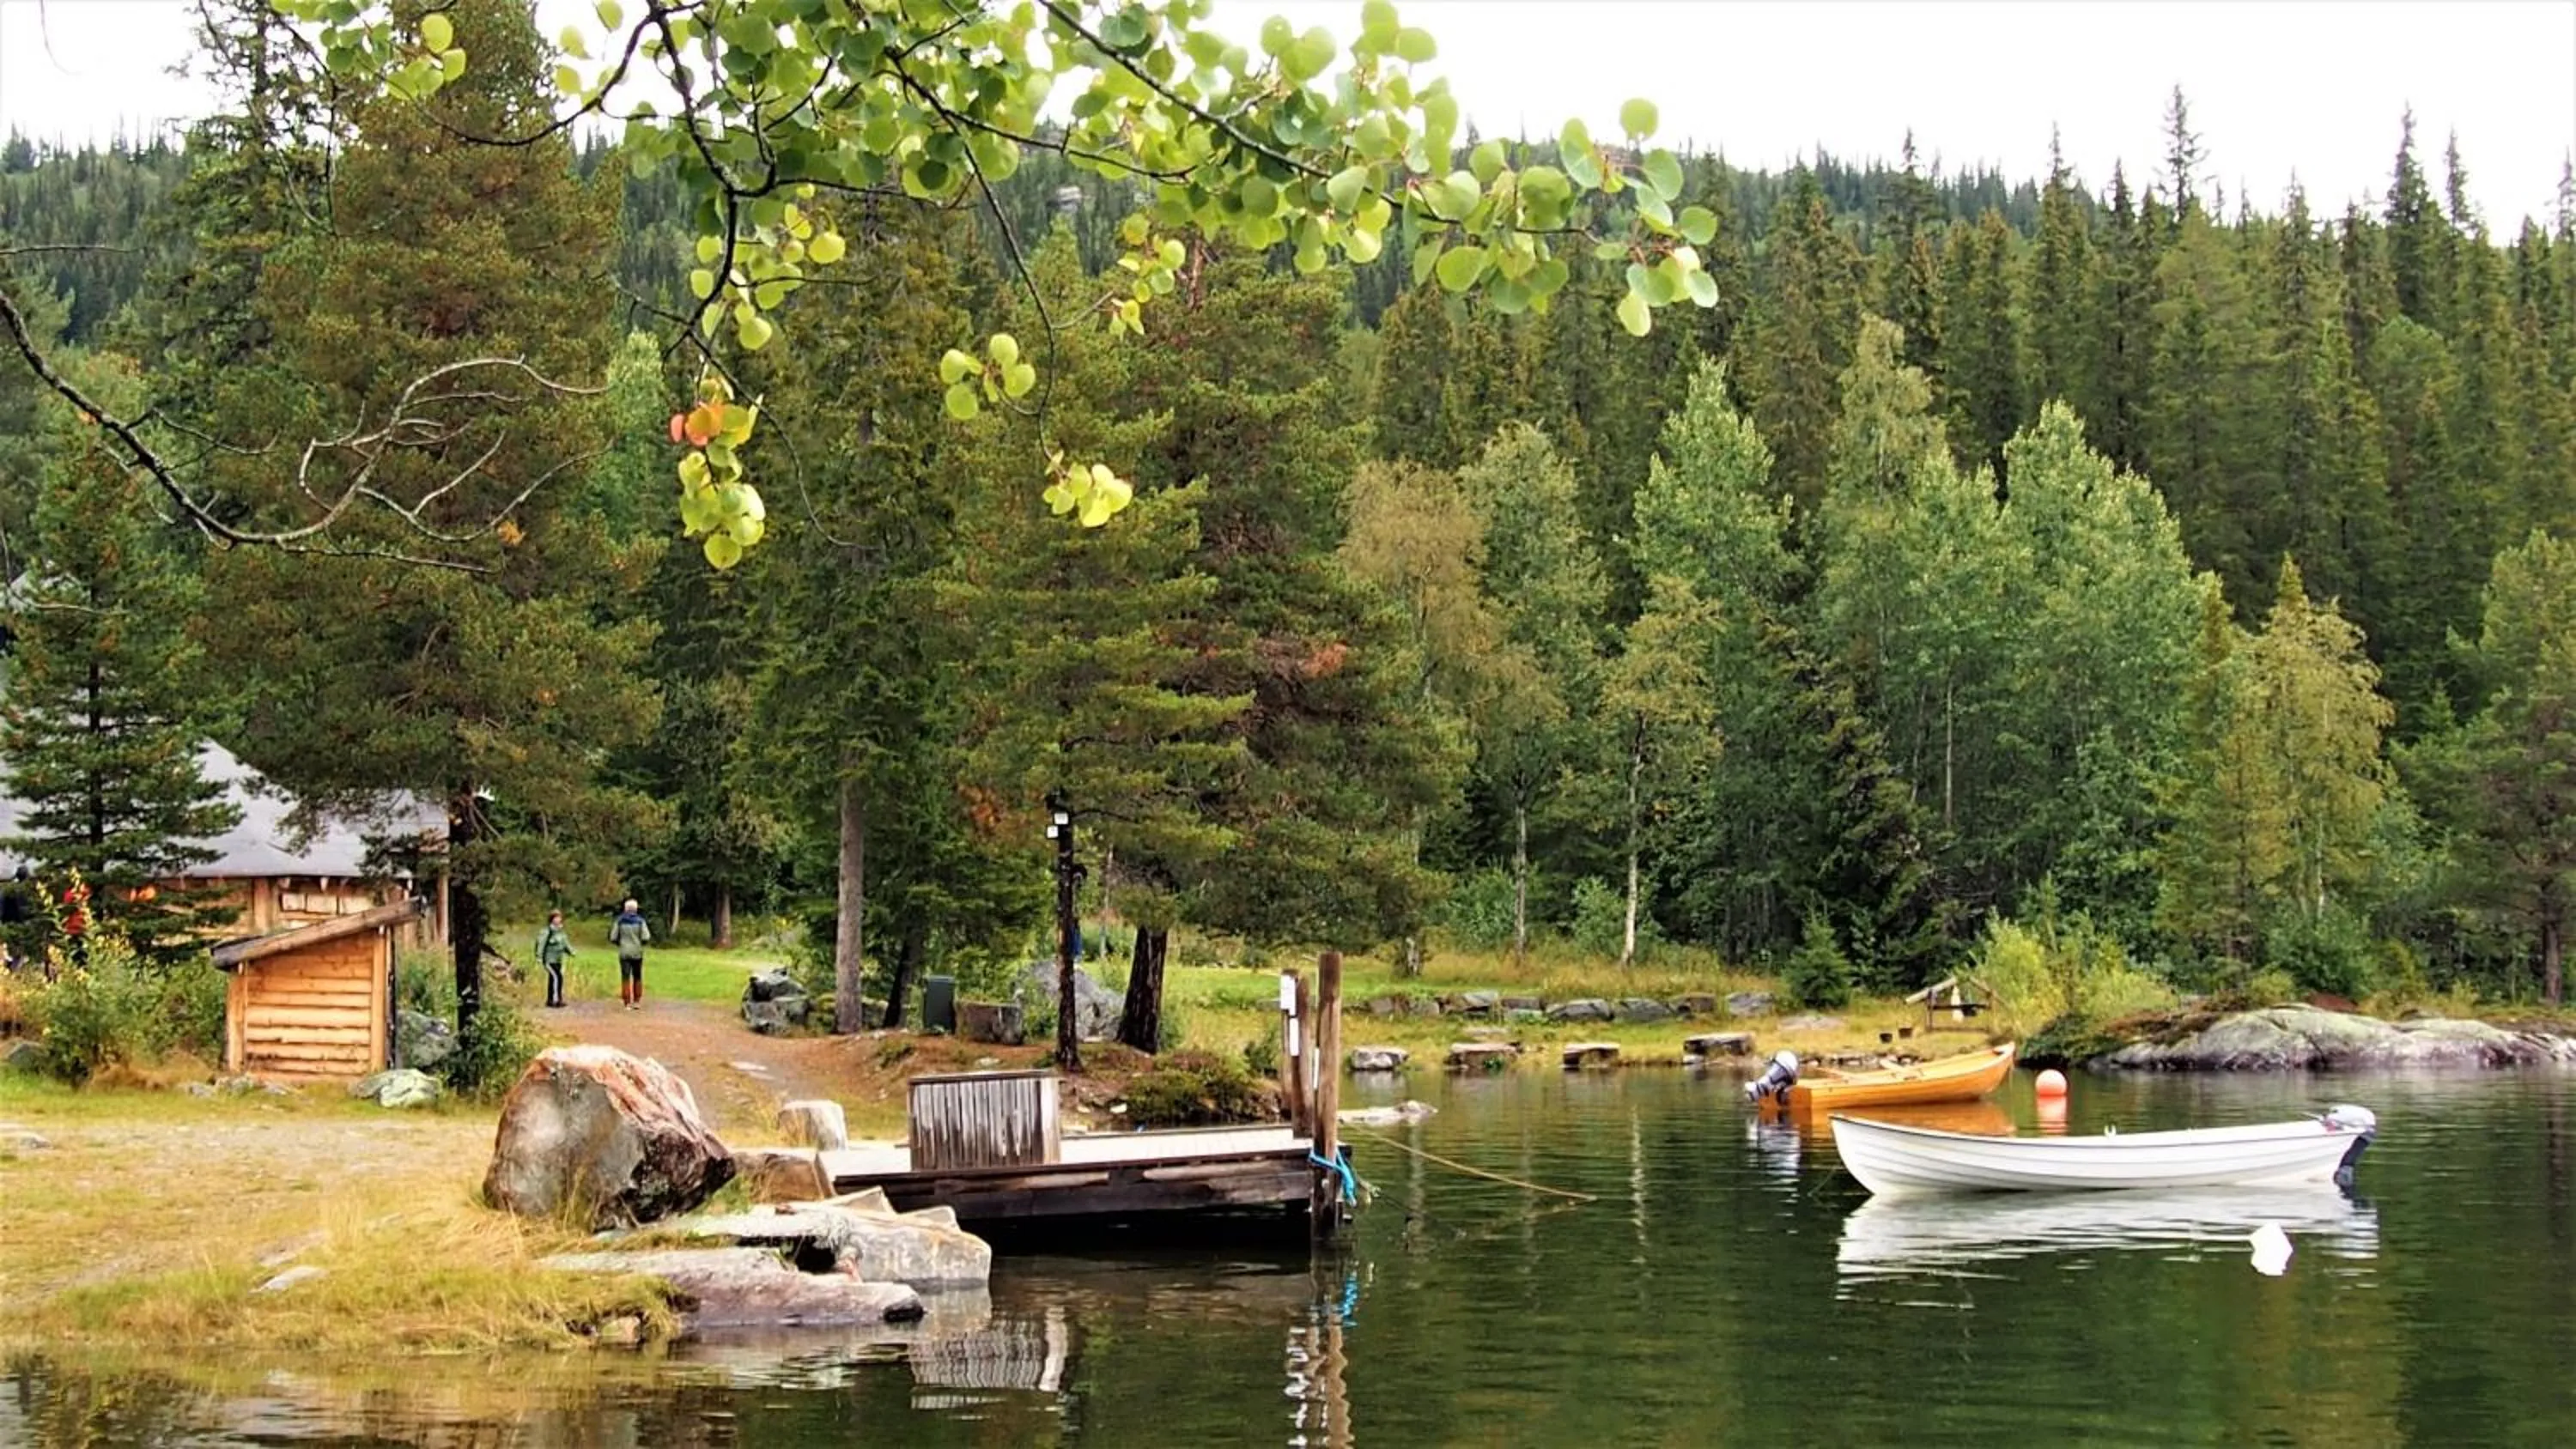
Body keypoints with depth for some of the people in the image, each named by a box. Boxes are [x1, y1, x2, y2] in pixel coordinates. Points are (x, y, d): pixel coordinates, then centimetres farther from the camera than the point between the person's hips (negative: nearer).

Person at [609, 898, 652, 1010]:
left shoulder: (620, 921, -2)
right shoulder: (640, 921, -5)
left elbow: (613, 938, -2)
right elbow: (646, 938, -10)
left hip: (624, 954, 0)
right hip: (637, 954, 0)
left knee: (625, 978, 1)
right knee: (637, 978, 13)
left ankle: (627, 1003, -4)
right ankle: (637, 1001, 12)